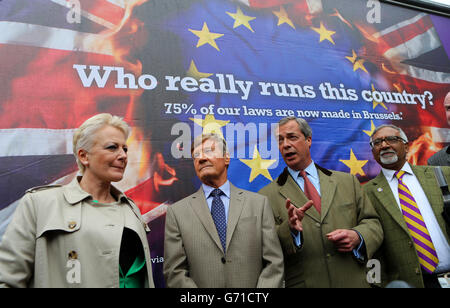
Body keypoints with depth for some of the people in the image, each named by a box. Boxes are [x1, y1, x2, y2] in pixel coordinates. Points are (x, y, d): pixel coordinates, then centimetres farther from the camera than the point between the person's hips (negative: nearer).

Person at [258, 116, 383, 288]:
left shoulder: (347, 181, 5)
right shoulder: (268, 195, -4)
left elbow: (373, 223, 7)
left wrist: (357, 236, -12)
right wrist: (290, 229, -25)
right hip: (301, 283, -2)